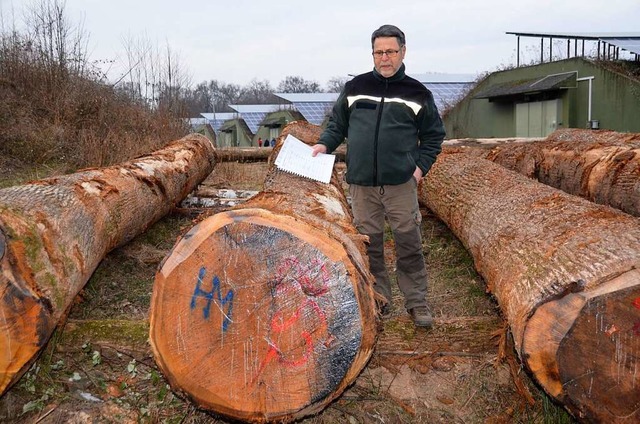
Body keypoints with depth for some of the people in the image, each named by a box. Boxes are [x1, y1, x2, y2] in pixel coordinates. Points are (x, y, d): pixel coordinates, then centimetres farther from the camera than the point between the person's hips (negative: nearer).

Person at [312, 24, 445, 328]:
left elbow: (433, 135, 11)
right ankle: (379, 300, 22)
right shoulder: (355, 88, 8)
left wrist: (421, 165, -1)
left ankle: (417, 302, 15)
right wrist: (324, 144, -1)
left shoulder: (417, 93, 5)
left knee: (409, 243, 1)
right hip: (361, 183, 2)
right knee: (369, 245, 8)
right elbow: (337, 124, 17)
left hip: (401, 183, -1)